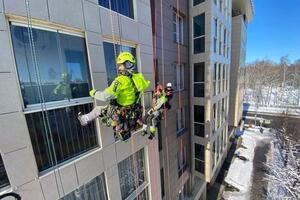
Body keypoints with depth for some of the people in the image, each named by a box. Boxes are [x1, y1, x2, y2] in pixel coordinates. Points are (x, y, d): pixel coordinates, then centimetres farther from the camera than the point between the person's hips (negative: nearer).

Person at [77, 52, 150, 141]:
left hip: (121, 116, -7)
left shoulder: (121, 80, -27)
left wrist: (94, 93, -8)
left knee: (98, 109, 16)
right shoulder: (138, 78, -5)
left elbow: (105, 97, -30)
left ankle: (84, 120, 44)